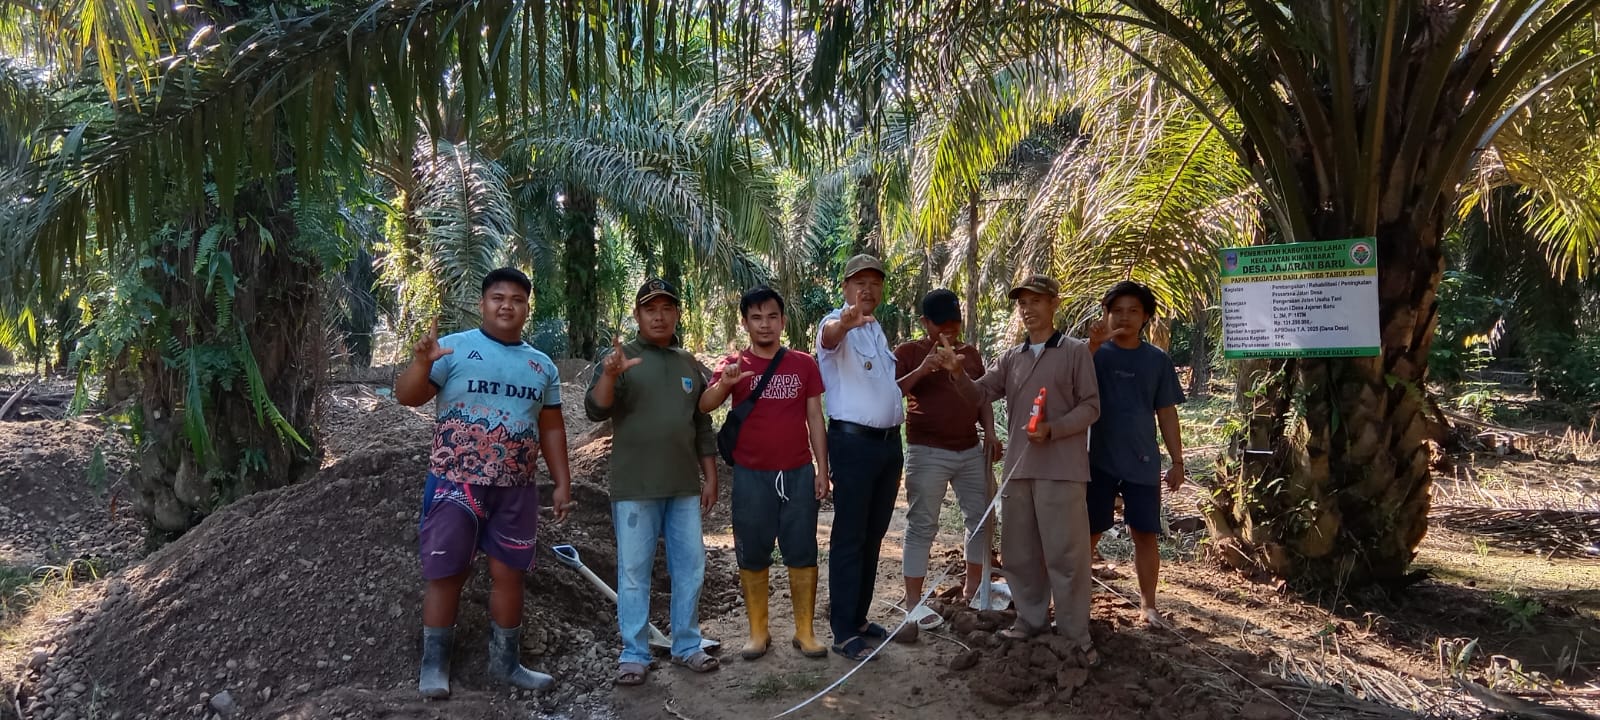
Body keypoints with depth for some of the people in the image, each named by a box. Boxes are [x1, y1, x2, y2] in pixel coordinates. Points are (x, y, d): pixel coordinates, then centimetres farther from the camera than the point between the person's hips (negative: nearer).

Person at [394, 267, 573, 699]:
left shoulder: (542, 366, 11)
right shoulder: (454, 349, -3)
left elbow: (552, 429, 15)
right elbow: (407, 397, -10)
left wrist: (563, 483, 8)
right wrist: (422, 363, -30)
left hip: (516, 490, 4)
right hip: (456, 484, -4)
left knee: (509, 575, 9)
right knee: (446, 575, 2)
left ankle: (505, 663, 22)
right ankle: (434, 666, 16)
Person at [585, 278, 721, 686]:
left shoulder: (690, 364, 12)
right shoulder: (620, 357, -2)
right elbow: (596, 411, -13)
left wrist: (710, 477, 12)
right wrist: (609, 375, -32)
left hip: (684, 487, 4)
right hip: (634, 488, -4)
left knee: (690, 568, 9)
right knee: (634, 572, 2)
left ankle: (686, 646, 22)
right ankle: (634, 654, 12)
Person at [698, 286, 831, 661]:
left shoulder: (804, 364, 5)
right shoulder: (735, 365, 0)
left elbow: (815, 418, 7)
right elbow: (705, 406, -15)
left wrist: (822, 469, 2)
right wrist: (724, 384, -36)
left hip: (799, 474, 1)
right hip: (751, 475, -1)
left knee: (802, 553, 5)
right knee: (752, 555, 6)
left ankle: (805, 631, 15)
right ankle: (758, 632, 18)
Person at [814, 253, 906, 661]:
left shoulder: (877, 329, 17)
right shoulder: (838, 325, -9)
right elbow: (829, 336, -36)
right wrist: (845, 322, -58)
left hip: (889, 441, 8)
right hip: (853, 441, -8)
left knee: (873, 536, 14)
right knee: (850, 537, -4)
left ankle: (858, 618, 25)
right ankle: (843, 632, 2)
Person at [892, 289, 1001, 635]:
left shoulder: (970, 353, 14)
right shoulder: (908, 352, -3)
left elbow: (982, 397, 19)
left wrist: (990, 432, 4)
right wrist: (922, 370, -24)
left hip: (971, 450, 6)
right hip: (928, 453, -6)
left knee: (982, 517, 13)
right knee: (922, 526, -4)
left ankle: (973, 586, 30)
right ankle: (914, 604, 0)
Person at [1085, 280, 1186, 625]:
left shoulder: (1158, 360, 5)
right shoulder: (1096, 353, 0)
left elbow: (1166, 414, 9)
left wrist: (1177, 460, 5)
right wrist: (1094, 344, -34)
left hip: (1143, 462, 2)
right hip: (1099, 460, -1)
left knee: (1146, 534, 5)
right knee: (1088, 532, 5)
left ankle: (1148, 604, 16)